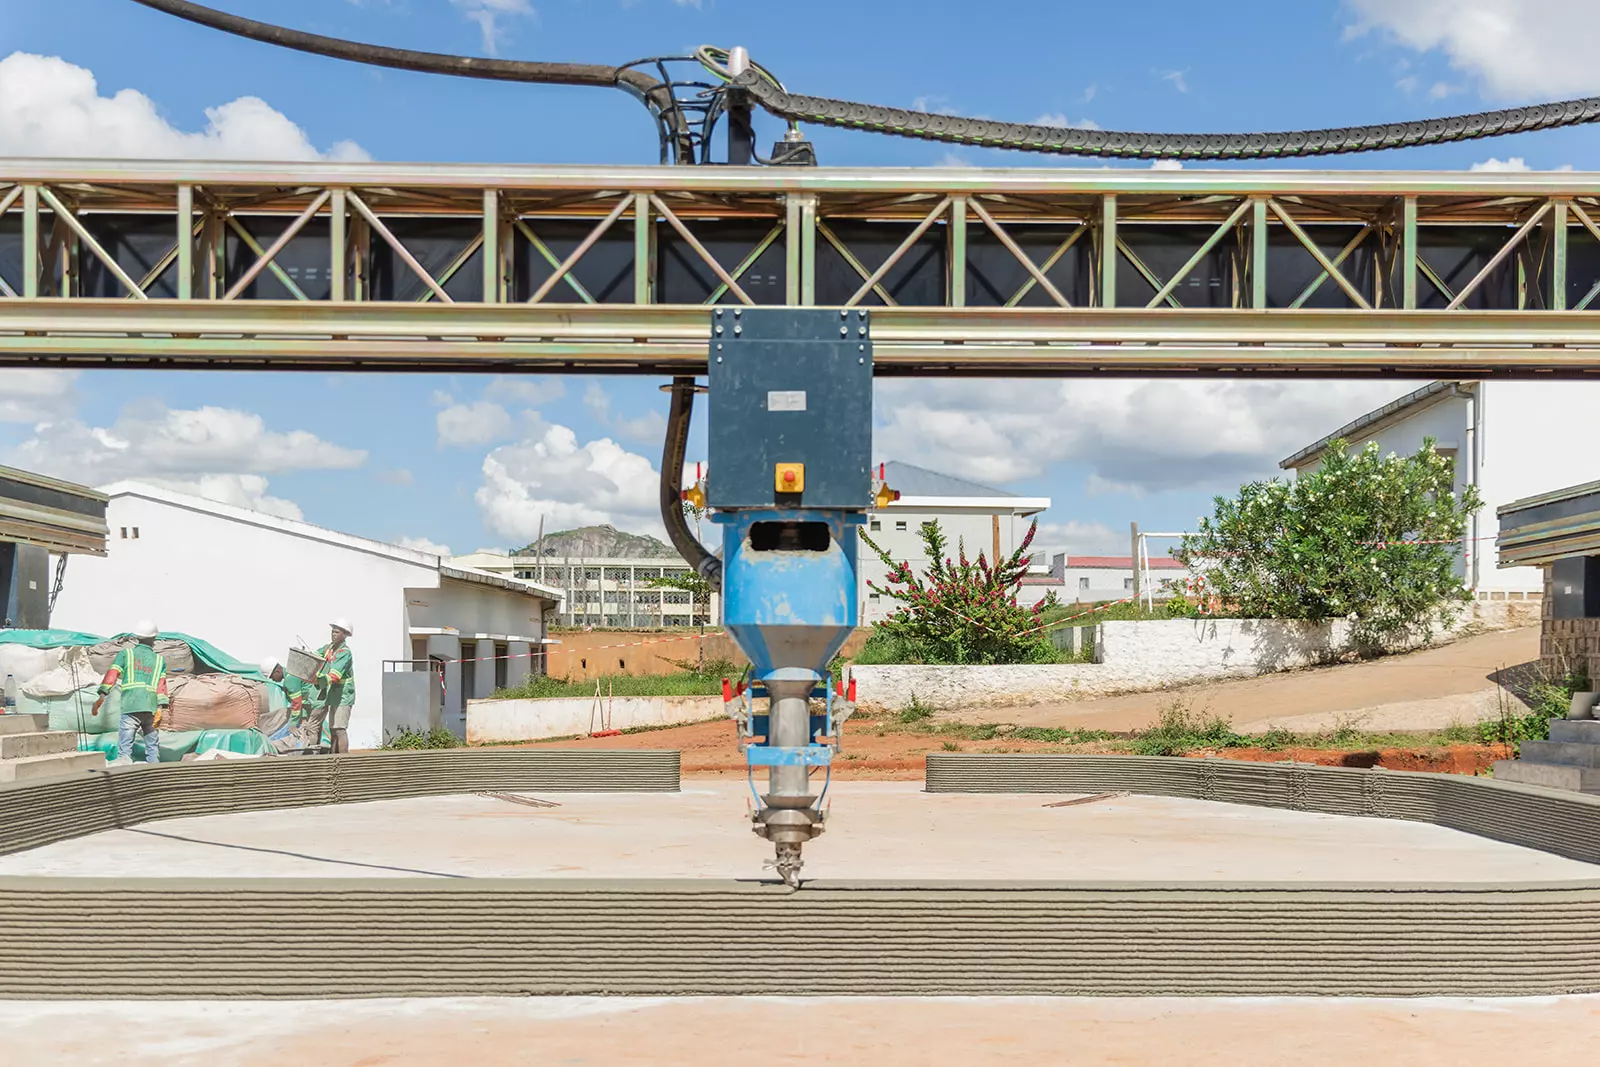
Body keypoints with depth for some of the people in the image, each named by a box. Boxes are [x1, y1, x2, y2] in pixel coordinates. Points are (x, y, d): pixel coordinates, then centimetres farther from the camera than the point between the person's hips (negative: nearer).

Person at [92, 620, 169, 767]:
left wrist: (101, 697, -4)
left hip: (130, 707, -3)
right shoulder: (160, 660, 18)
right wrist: (160, 709, 2)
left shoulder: (125, 654, 13)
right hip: (151, 708, 3)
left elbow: (112, 674, 1)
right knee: (152, 745, 15)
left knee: (125, 747, -9)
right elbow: (161, 684, 8)